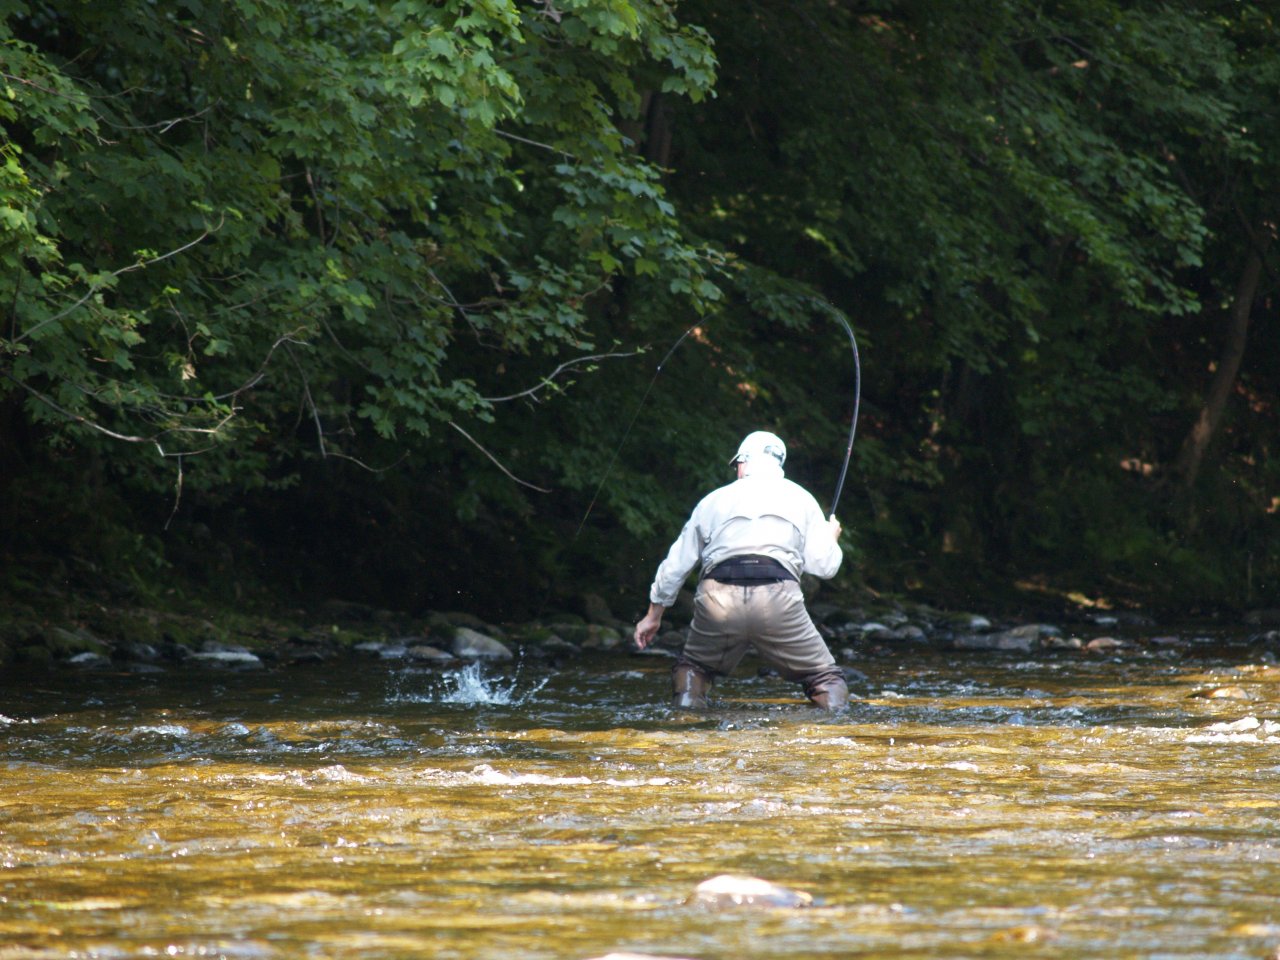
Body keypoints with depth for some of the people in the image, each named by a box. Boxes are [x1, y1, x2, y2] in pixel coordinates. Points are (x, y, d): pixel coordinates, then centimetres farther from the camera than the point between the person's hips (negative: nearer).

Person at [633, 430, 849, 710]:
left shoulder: (714, 500, 23)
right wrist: (832, 539, 35)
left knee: (691, 667, 26)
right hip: (779, 600, -1)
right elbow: (824, 566, 11)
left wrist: (653, 616, 37)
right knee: (826, 677, 10)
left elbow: (675, 564, 26)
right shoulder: (801, 498, 19)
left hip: (718, 601, 1)